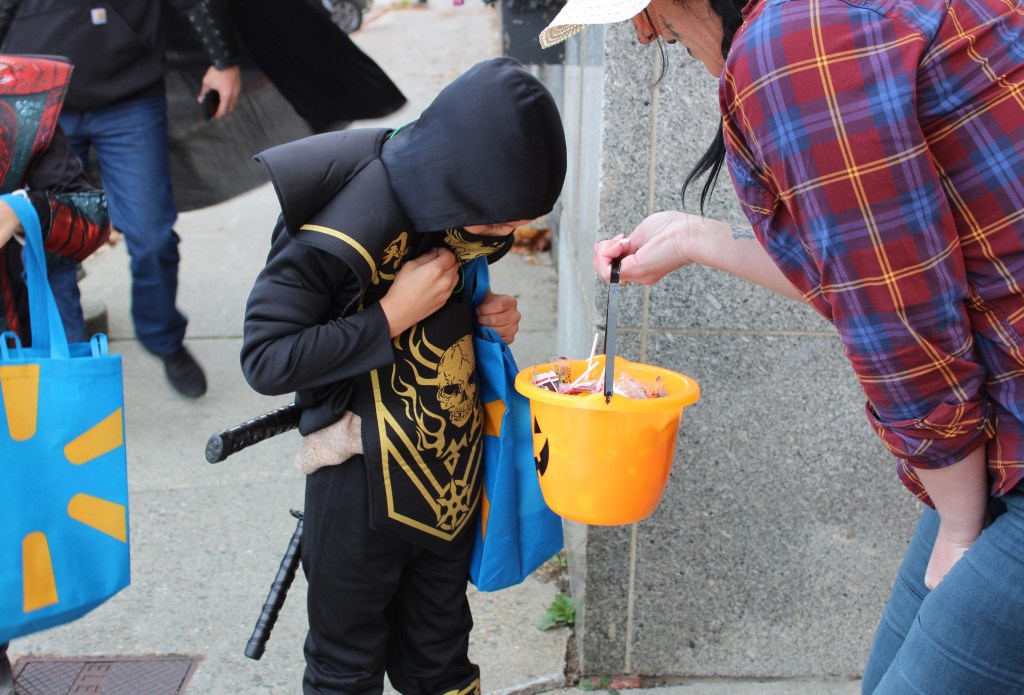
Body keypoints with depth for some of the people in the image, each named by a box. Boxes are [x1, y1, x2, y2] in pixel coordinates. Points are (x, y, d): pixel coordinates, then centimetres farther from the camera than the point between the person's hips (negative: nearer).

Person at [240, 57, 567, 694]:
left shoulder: (467, 209, -2)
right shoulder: (343, 229, -25)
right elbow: (265, 360, -23)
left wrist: (492, 319, -5)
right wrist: (391, 316, -26)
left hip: (453, 479, 6)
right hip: (364, 491, -6)